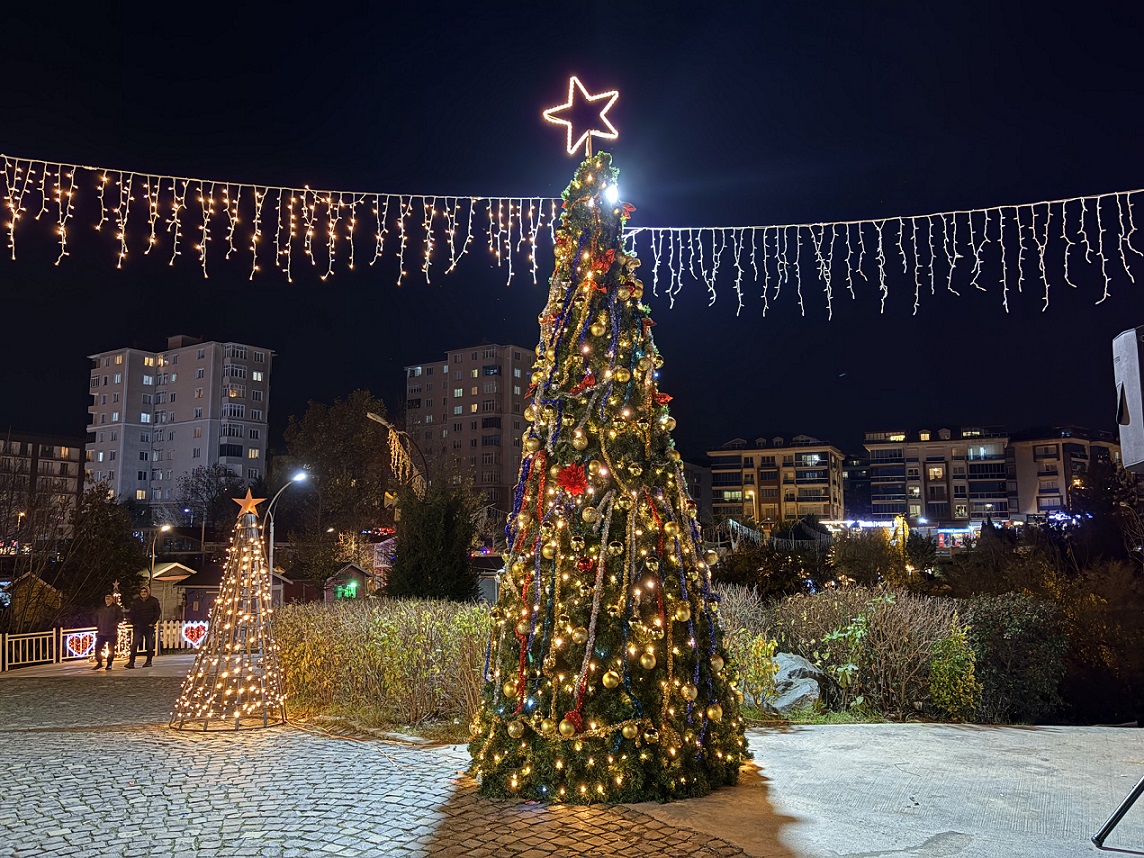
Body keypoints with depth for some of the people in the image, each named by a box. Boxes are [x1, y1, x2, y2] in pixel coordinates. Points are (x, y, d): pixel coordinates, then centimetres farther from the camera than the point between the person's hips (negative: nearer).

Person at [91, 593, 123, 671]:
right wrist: (97, 625, 14)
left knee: (111, 649, -1)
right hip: (101, 632, 5)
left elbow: (120, 618, -6)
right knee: (98, 647, 1)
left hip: (112, 632, -5)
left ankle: (109, 664, 9)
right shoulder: (101, 608, 16)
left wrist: (114, 624, -16)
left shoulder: (116, 607, 0)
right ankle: (99, 663, 14)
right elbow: (96, 617, 28)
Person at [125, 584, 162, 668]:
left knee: (150, 645, 4)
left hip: (149, 627, -1)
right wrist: (133, 622, 3)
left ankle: (148, 661, 15)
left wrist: (153, 623, -4)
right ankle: (131, 662, -8)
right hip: (138, 627, 1)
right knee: (134, 644, -7)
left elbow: (158, 612, 3)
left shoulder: (154, 601, -1)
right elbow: (130, 613, 13)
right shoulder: (135, 601, 4)